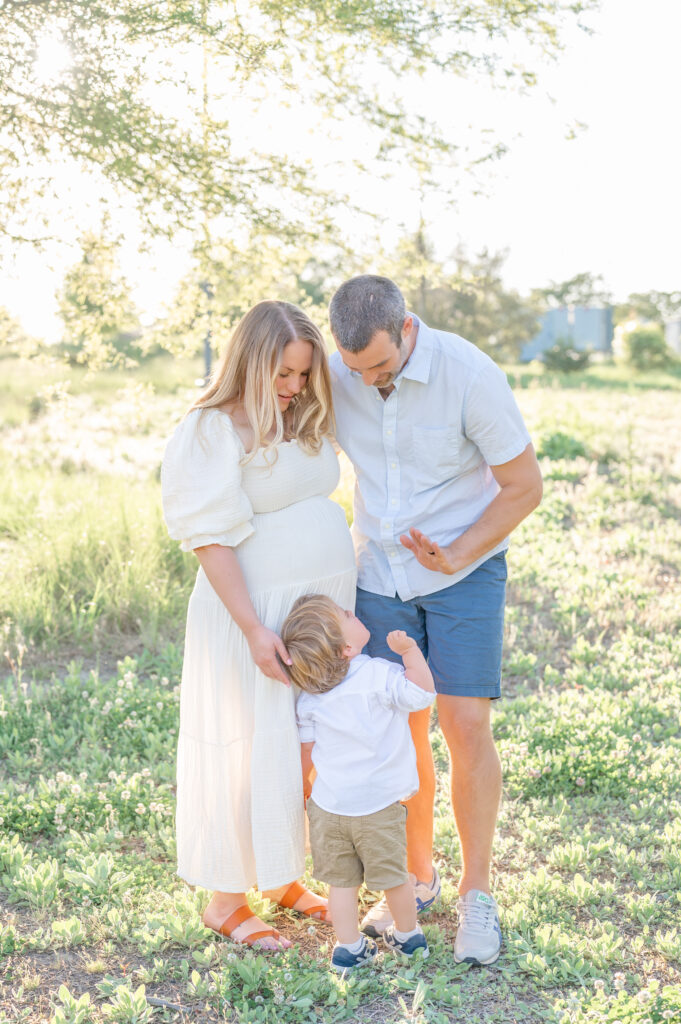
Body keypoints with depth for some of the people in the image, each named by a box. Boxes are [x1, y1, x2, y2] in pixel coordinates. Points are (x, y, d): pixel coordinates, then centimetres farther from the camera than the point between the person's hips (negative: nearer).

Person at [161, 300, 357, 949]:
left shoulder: (304, 421, 10)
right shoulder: (213, 431, -14)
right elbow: (212, 538, -18)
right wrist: (255, 629, -22)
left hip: (319, 604, 8)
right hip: (254, 608, -8)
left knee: (308, 746, 15)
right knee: (248, 750, 1)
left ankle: (281, 877, 31)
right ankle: (225, 900, 16)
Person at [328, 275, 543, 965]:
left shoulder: (470, 375, -21)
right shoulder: (334, 377, -9)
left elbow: (525, 485, -12)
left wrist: (458, 557, -18)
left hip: (465, 571, -3)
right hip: (380, 575, 3)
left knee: (465, 728, -9)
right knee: (400, 732, 4)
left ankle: (475, 895, 9)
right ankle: (417, 877, 24)